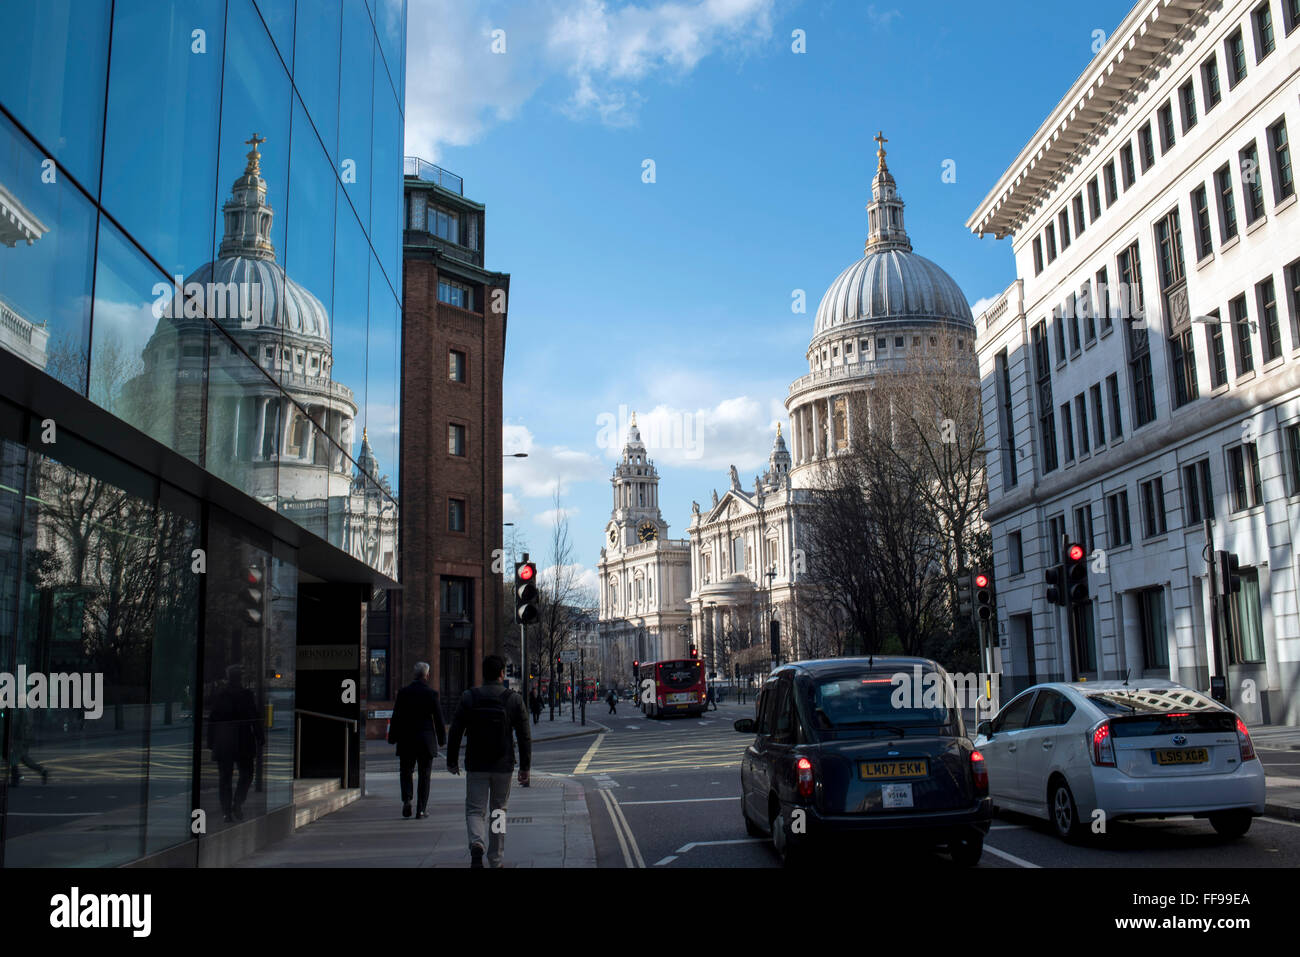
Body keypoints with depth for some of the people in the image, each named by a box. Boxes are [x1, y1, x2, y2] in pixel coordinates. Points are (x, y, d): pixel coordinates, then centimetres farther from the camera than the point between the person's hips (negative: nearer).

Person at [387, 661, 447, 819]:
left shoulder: (403, 693, -1)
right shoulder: (432, 694, -6)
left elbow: (396, 718, 1)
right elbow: (438, 719, -3)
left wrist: (393, 738, 10)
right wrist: (442, 739, 8)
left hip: (406, 741, 1)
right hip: (426, 741, -1)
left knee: (406, 772, 15)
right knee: (424, 775, 7)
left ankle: (407, 799, -6)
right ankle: (421, 809, 7)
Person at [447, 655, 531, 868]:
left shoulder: (468, 698, -4)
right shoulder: (514, 699, -4)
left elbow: (455, 732, -1)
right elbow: (524, 737, -3)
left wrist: (452, 761, 10)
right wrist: (525, 767, 4)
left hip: (476, 765, -1)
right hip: (503, 765, 1)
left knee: (475, 809, 7)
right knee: (499, 810, 14)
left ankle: (476, 843, -21)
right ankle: (495, 860, 16)